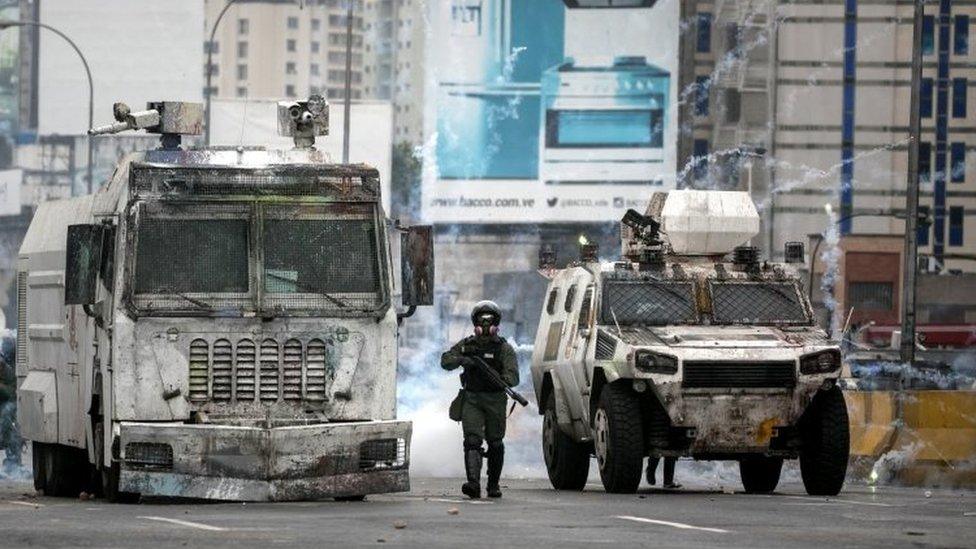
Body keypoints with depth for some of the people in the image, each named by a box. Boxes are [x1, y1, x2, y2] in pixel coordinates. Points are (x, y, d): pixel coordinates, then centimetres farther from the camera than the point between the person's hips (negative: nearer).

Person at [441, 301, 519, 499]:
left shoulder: (504, 348, -1)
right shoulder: (466, 345, 9)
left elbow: (513, 377, -12)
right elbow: (445, 361, 3)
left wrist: (500, 380, -35)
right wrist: (461, 360, -17)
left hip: (495, 400, -1)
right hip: (471, 399, 1)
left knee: (495, 444, 7)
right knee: (472, 441, -14)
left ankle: (494, 484, 22)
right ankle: (473, 484, -26)